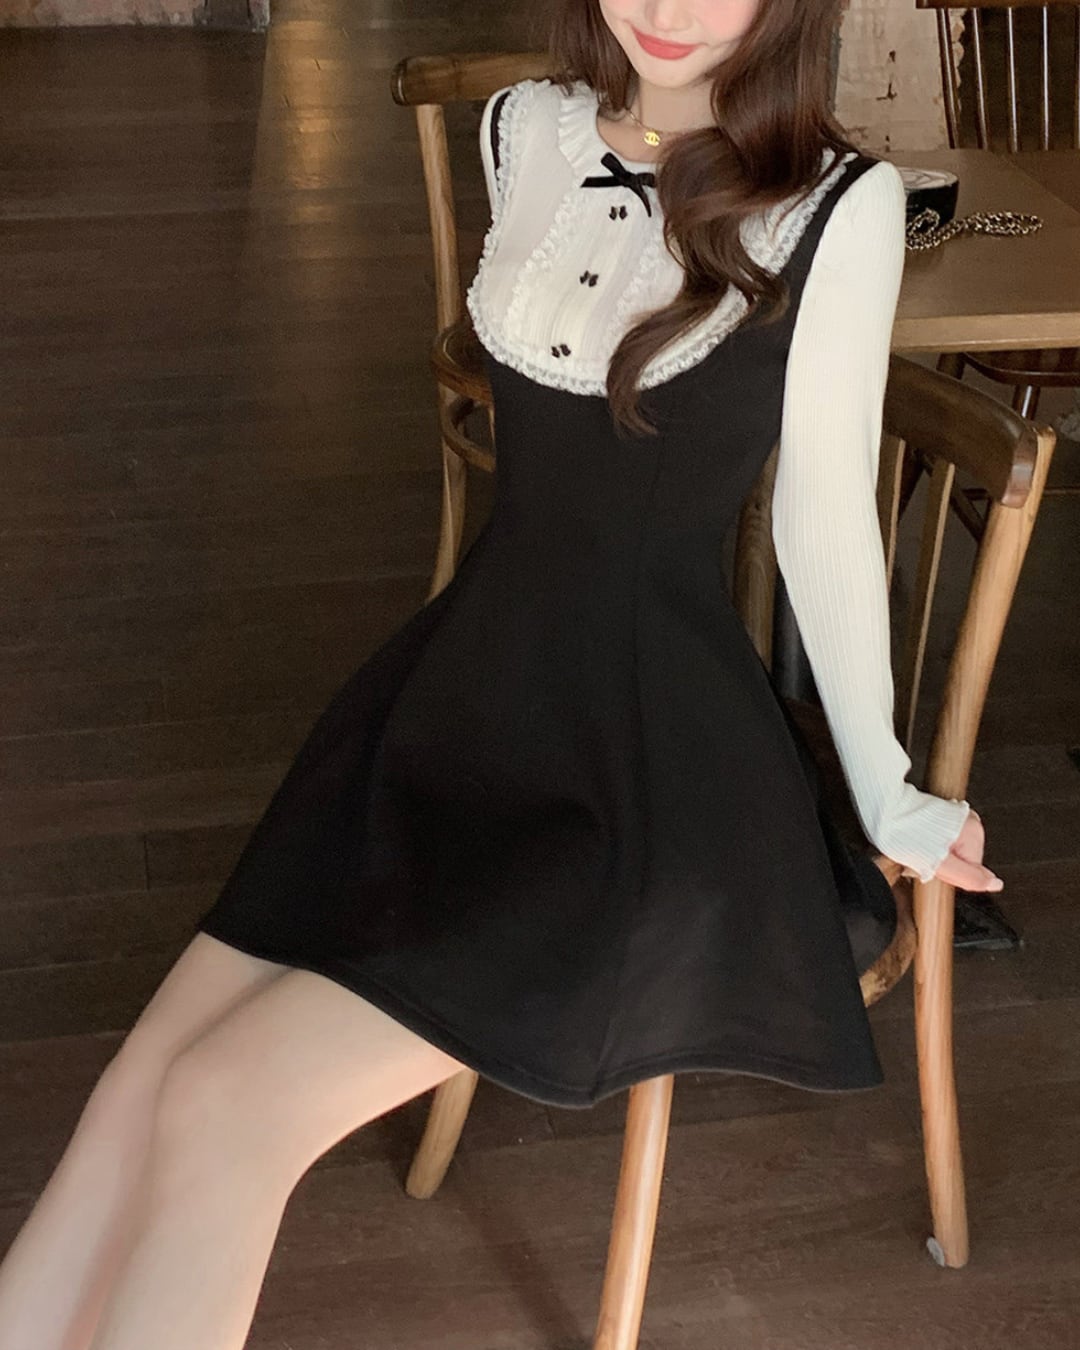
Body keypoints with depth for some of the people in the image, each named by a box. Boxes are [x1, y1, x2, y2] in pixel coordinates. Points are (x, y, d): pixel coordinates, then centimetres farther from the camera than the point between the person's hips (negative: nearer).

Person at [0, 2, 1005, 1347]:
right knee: (140, 1093, -6)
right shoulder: (522, 136, 6)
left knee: (228, 1106, -16)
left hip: (648, 767, -6)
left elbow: (823, 518, -3)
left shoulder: (842, 203, -11)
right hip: (460, 684, 6)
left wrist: (885, 794, 3)